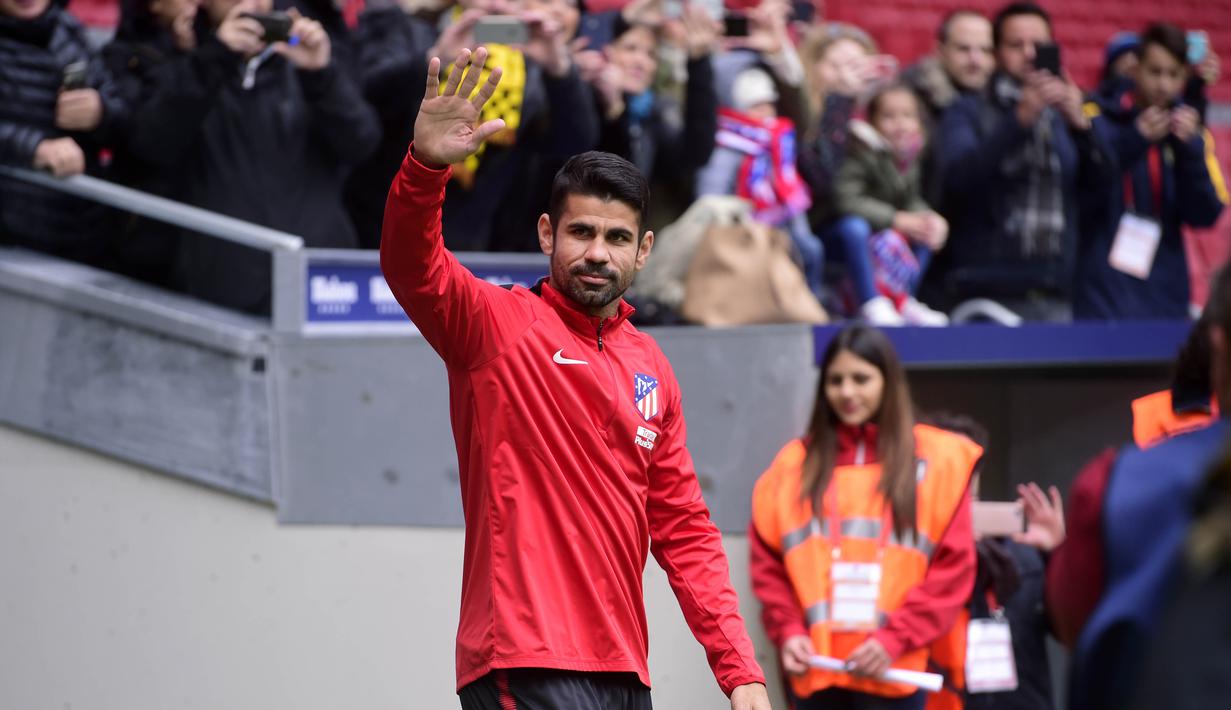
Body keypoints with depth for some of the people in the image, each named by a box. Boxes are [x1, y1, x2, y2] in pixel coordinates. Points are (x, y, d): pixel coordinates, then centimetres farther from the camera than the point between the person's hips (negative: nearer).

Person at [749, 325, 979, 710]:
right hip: (815, 672, 2)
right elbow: (767, 562, 10)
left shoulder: (935, 461, 5)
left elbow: (952, 566, -1)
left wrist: (895, 639, -10)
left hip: (894, 673, -2)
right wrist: (787, 631, -6)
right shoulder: (794, 465, 11)